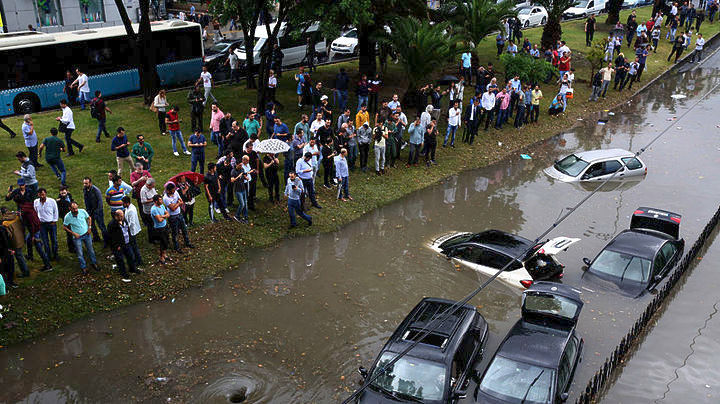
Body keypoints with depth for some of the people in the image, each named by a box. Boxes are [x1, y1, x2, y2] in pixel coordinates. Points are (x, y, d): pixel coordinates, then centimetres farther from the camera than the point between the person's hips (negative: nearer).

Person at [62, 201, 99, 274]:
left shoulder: (82, 211, -13)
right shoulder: (67, 217, -18)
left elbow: (89, 218, 6)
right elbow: (64, 227, -5)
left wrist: (89, 227, -4)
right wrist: (73, 233, -12)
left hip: (86, 234, 2)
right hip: (77, 237, -2)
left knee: (90, 250, 14)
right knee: (80, 253, 5)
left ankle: (94, 263, 33)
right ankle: (83, 267, 22)